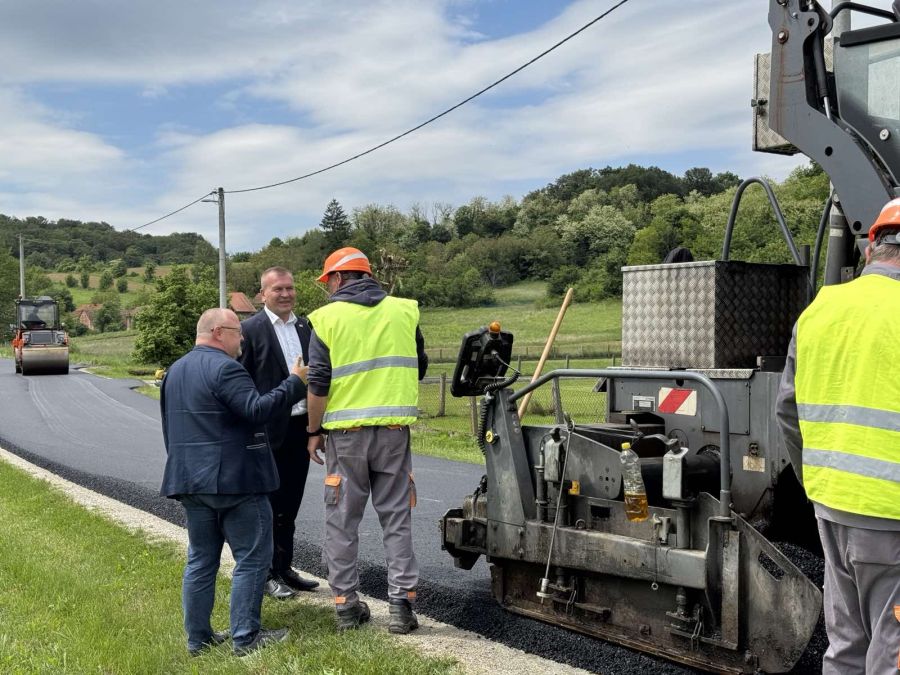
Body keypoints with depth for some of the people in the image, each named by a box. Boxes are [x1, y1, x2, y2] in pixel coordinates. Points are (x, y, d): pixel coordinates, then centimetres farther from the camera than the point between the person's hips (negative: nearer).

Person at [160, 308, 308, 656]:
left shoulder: (175, 371, 16)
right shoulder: (224, 367, -14)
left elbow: (170, 425, 22)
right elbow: (258, 410, -24)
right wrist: (294, 382, -19)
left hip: (190, 480, 9)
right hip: (234, 480, -9)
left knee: (200, 560, 13)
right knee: (252, 558, -1)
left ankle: (197, 637, 17)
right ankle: (246, 637, 1)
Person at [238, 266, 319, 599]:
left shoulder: (305, 326, 10)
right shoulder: (249, 329, -7)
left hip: (301, 427, 6)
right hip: (270, 431, -6)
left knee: (289, 505, 14)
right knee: (269, 506, 4)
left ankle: (284, 568, 26)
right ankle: (267, 574, 15)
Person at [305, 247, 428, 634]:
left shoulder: (328, 317, -3)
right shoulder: (404, 311, 6)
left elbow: (318, 384, -7)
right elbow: (419, 368, 15)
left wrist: (314, 432, 3)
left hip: (345, 432, -2)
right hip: (393, 430, 2)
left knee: (342, 521, 9)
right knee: (396, 518, 9)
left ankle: (346, 605, 14)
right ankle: (401, 603, 6)